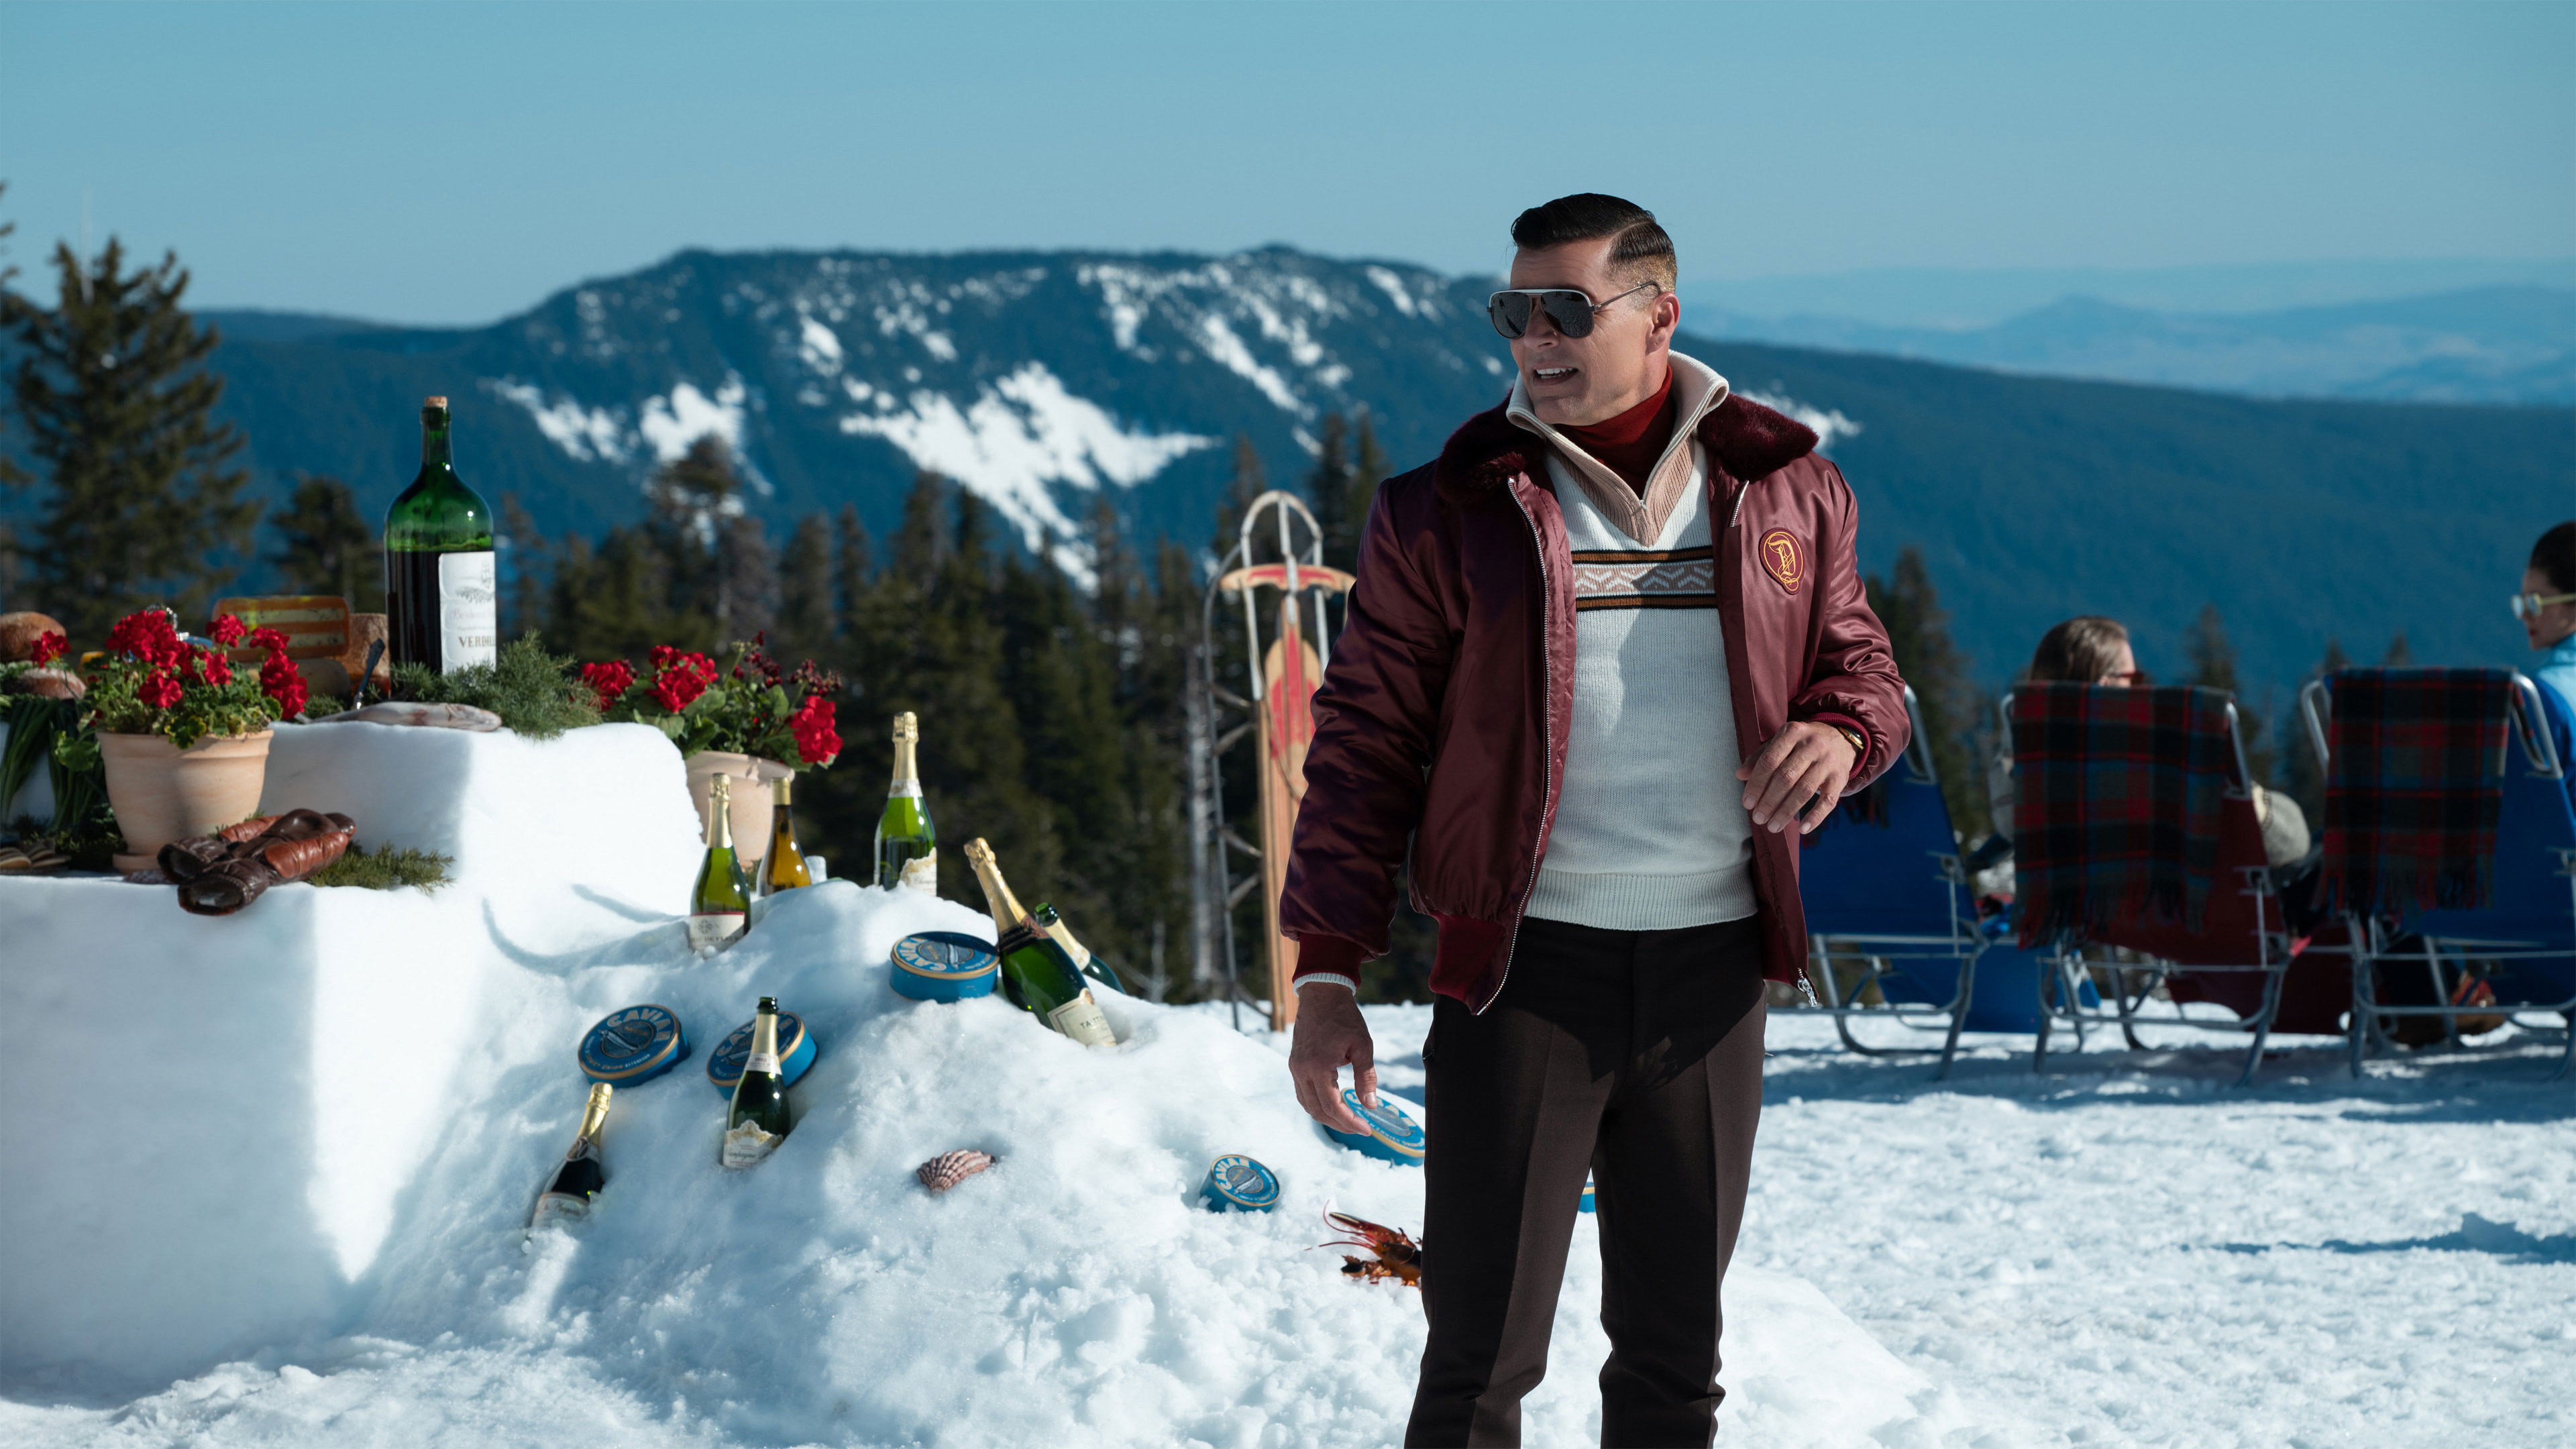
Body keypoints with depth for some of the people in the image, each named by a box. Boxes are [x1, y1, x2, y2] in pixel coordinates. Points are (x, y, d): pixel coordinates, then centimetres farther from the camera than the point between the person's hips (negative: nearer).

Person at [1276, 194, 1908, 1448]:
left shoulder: (1784, 493, 6)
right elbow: (1365, 742, 2)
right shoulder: (1448, 512, 0)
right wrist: (1328, 972, -4)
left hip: (1709, 969, 3)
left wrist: (1841, 734, -10)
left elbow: (1859, 665, 16)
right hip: (1523, 968, -2)